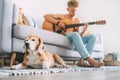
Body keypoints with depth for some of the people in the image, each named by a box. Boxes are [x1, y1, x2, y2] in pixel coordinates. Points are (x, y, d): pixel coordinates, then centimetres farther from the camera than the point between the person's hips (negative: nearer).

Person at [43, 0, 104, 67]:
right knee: (75, 34, -38)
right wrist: (57, 22, -15)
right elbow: (46, 16, -2)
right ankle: (89, 59, -47)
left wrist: (84, 30, -9)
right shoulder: (62, 16, 7)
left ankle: (83, 60, -29)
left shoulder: (77, 20, 17)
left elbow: (79, 35, 12)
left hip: (74, 39, 5)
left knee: (92, 37, -12)